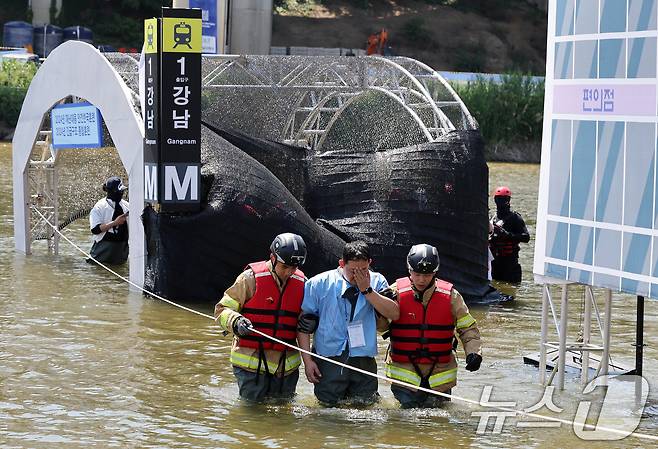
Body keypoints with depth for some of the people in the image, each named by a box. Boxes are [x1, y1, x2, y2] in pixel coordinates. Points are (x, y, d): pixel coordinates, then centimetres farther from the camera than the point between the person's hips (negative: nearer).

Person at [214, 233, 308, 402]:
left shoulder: (301, 283, 5)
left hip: (286, 366, 4)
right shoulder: (251, 278, -8)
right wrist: (236, 322, -22)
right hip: (251, 361, -4)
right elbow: (222, 309, -4)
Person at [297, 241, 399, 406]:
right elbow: (304, 325, 2)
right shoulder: (319, 284, -1)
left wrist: (367, 290, -15)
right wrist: (307, 360, -4)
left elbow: (394, 314, -10)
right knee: (329, 405, 0)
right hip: (329, 359, -1)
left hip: (363, 359, 1)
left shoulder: (377, 282, 3)